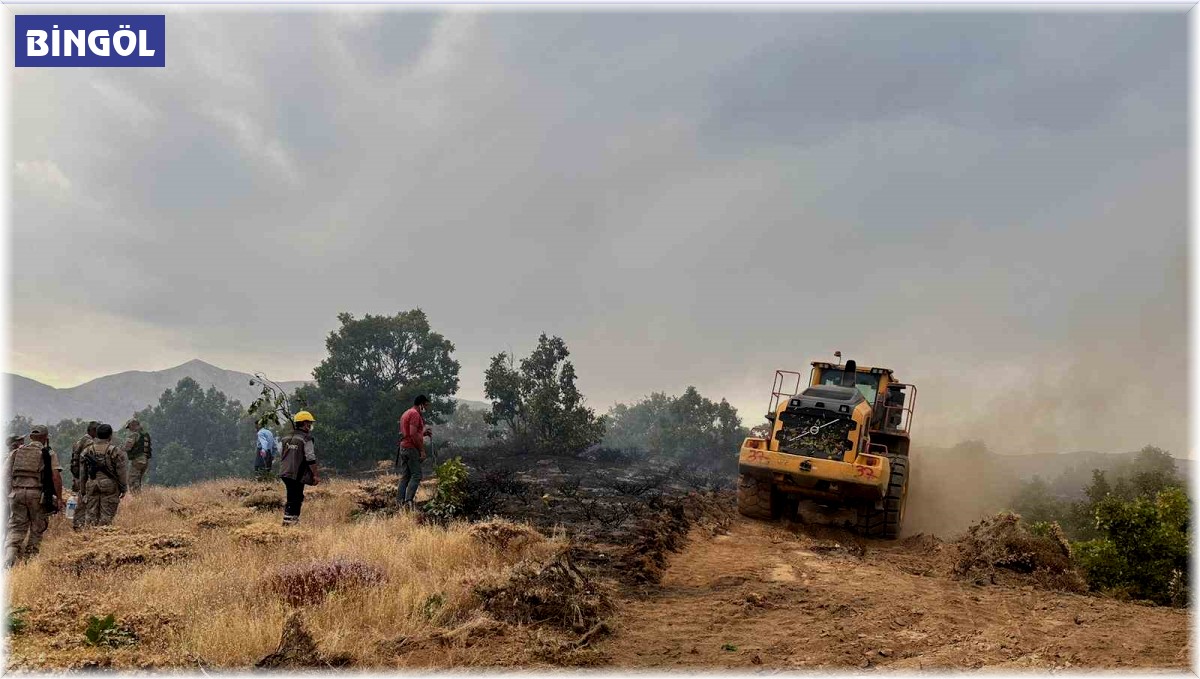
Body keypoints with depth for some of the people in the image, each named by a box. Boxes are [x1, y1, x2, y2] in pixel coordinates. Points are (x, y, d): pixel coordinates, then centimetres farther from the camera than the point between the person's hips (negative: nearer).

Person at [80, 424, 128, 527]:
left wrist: (83, 489, 16)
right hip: (110, 487, -4)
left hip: (91, 486, 4)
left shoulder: (87, 450, 6)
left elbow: (82, 472, 9)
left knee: (90, 515, 9)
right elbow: (122, 472, -7)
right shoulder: (115, 451, -8)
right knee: (106, 516, 0)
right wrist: (123, 488, 2)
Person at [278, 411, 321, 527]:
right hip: (298, 475, -7)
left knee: (297, 496, 18)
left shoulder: (286, 438, 11)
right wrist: (316, 475, -9)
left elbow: (281, 456, 17)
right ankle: (288, 519, 3)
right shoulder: (307, 439, -12)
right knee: (295, 498, 2)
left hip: (285, 473, 7)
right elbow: (311, 459, -14)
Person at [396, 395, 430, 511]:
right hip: (412, 448, -10)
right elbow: (413, 434, -21)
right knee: (416, 476, -10)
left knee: (404, 477, 9)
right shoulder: (415, 414, -11)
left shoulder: (406, 413, 21)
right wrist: (422, 450, -18)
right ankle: (408, 501, -19)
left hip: (403, 448, 10)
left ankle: (400, 502, 5)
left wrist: (423, 433, 17)